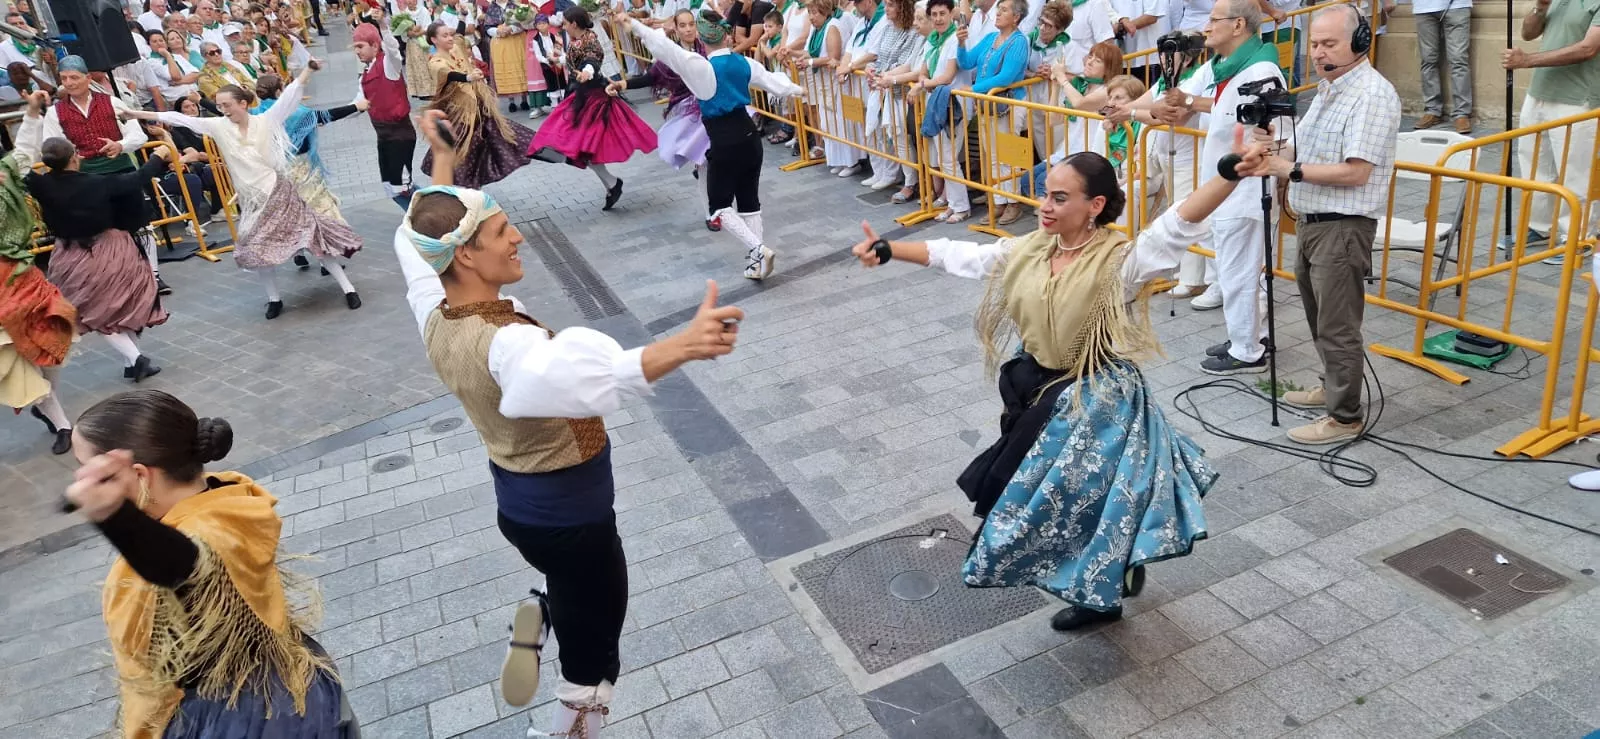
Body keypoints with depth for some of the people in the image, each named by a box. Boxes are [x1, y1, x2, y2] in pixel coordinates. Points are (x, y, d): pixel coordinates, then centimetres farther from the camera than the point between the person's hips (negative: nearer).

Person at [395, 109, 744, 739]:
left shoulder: (435, 316, -8)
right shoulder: (504, 342, -34)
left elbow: (414, 240, 14)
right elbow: (593, 375, -56)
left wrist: (442, 160, 23)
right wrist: (683, 346, -70)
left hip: (518, 501, 8)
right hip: (568, 514, -8)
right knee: (592, 659, 13)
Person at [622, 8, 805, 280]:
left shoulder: (702, 67, -13)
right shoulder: (745, 63, 3)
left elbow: (665, 48, -21)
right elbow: (773, 81, 17)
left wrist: (633, 24, -18)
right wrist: (796, 90, 37)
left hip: (725, 143, -6)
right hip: (750, 137, 6)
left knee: (720, 205, 6)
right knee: (749, 200, 13)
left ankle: (758, 249, -8)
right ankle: (755, 260, 17)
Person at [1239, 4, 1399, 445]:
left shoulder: (1371, 94, -16)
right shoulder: (1329, 88, 15)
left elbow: (1355, 172, -22)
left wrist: (1291, 170, -21)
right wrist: (1276, 152, -1)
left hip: (1343, 227, -10)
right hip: (1312, 222, 10)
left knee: (1338, 326, -3)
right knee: (1319, 316, 22)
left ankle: (1345, 418, 8)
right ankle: (1333, 387, 38)